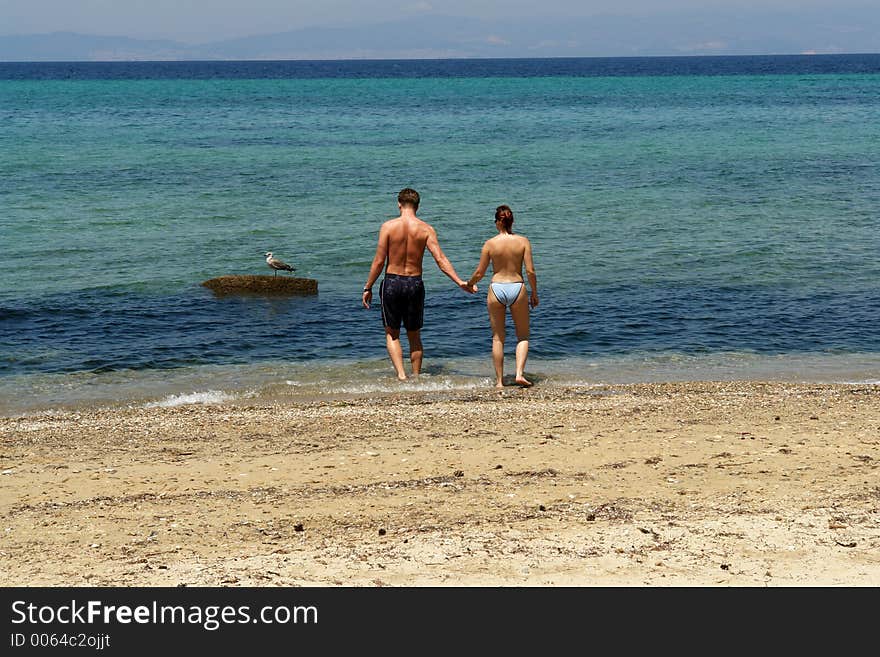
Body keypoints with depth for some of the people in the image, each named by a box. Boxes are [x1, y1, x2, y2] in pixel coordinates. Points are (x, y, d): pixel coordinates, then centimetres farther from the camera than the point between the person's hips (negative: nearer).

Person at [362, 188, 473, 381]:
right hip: (415, 284, 2)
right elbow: (440, 259, -11)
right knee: (414, 336, 17)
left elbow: (379, 261, -7)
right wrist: (460, 282, -9)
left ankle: (401, 374, -7)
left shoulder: (388, 226, -7)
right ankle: (416, 377, 21)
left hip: (392, 282, -2)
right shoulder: (426, 229, -3)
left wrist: (368, 288, 2)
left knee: (392, 334, 10)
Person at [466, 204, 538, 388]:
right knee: (523, 336, 14)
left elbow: (479, 272, 1)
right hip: (517, 288, 0)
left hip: (496, 289, 0)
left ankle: (499, 380, 13)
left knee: (497, 338, 12)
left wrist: (470, 283, 22)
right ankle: (519, 373, -4)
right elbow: (530, 271, -6)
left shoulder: (490, 243, -4)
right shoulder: (523, 241, -5)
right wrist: (534, 293, 8)